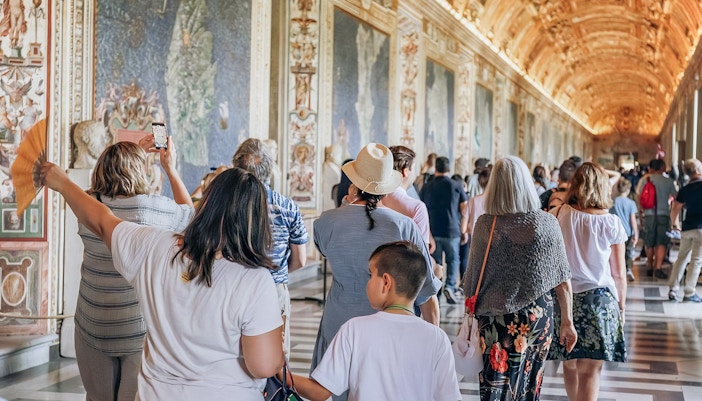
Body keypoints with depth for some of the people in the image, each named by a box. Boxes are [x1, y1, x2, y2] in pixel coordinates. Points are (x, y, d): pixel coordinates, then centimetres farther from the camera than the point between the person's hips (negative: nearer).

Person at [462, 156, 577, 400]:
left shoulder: (485, 225, -8)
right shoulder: (547, 223, -3)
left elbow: (473, 280, -4)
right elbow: (563, 281, 0)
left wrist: (471, 312, 11)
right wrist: (567, 322, 9)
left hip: (498, 320, -2)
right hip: (539, 318, 2)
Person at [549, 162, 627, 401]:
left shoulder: (558, 215, -4)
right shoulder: (611, 223, -5)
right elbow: (619, 274, 0)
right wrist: (621, 307, 12)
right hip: (599, 299, -2)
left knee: (569, 364, 19)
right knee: (590, 370, 1)